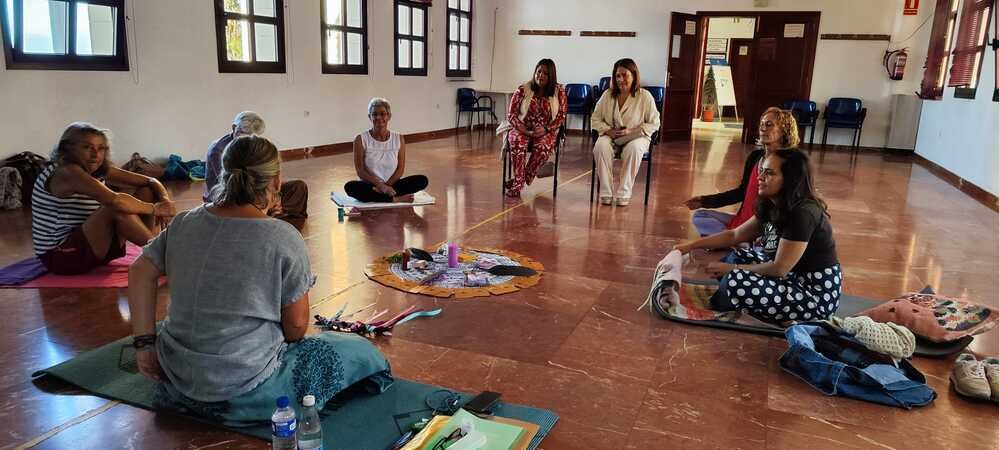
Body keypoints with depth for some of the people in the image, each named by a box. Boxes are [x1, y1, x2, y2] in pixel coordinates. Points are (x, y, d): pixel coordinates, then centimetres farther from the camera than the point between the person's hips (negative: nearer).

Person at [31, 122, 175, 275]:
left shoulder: (100, 170, 3)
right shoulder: (66, 172, -21)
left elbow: (150, 182, 2)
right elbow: (115, 201, -35)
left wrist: (164, 200, -18)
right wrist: (154, 208, -23)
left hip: (91, 247, 9)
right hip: (60, 256, -9)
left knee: (146, 192, 0)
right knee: (117, 208, -31)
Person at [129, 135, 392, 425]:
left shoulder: (186, 222, -2)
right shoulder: (284, 239, -18)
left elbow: (140, 274, 2)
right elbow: (296, 325, -12)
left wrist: (145, 343, 5)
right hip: (242, 394, -6)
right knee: (359, 349, 6)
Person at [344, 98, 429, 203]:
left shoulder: (398, 139, 4)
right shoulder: (361, 140, -3)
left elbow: (400, 169, 1)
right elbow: (360, 171, -8)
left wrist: (386, 186, -16)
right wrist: (381, 185, -21)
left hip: (392, 185, 2)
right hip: (370, 185, -2)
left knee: (422, 180, -21)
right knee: (350, 186, -35)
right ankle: (395, 199, -32)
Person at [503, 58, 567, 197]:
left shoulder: (559, 91, 2)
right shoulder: (523, 90, 1)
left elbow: (561, 115, 0)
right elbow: (511, 114, 0)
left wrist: (546, 129, -16)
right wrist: (524, 129, -15)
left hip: (546, 132, 0)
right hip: (522, 130, 0)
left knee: (543, 146, -36)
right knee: (517, 142, -35)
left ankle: (525, 178, -20)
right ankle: (518, 182, -32)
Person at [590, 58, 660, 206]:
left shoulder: (645, 96, -4)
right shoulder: (608, 95, 4)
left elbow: (654, 123, -3)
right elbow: (595, 120, 7)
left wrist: (631, 131, -16)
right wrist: (608, 130, -12)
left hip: (636, 136, -2)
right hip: (610, 135, 2)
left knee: (633, 149, -38)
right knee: (601, 147, -32)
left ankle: (624, 193, -28)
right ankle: (606, 192, -27)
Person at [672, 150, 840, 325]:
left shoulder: (803, 213, -24)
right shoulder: (773, 207, 3)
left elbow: (778, 269, -22)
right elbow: (734, 235, 12)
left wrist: (733, 270, -10)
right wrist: (690, 245, 8)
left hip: (818, 295, -10)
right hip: (795, 278, 10)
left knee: (736, 282, -26)